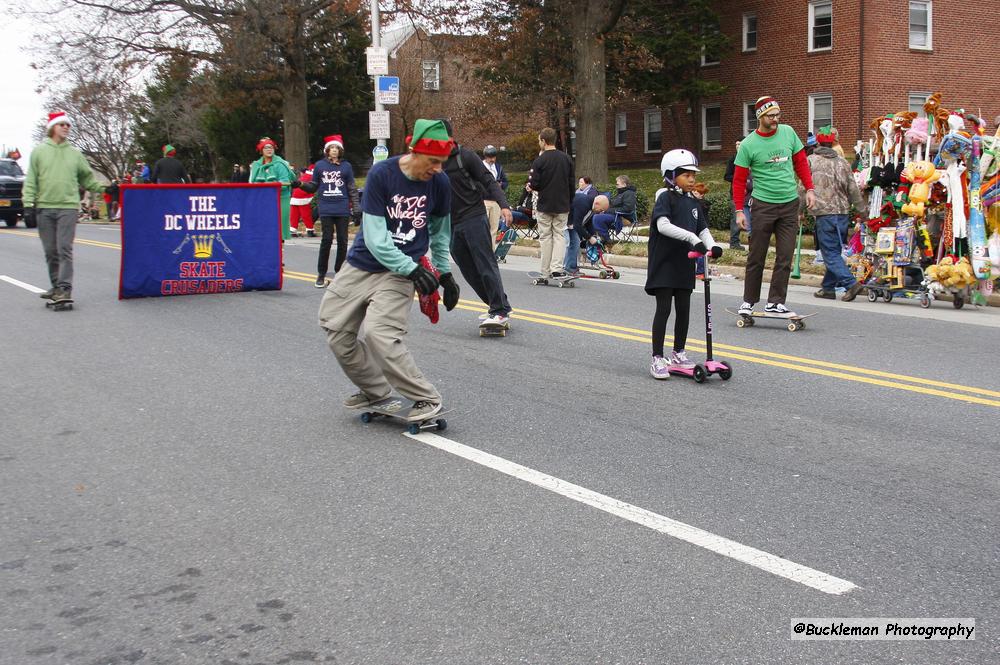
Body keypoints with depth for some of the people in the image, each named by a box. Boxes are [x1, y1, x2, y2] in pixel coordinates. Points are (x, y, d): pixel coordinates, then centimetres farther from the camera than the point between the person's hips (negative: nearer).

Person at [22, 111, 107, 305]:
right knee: (50, 251, 6)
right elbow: (31, 181, 5)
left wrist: (104, 188, 3)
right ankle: (56, 287, 16)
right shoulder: (39, 151, 8)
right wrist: (28, 205, -2)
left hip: (68, 207, -1)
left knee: (65, 250, -9)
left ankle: (65, 288, -11)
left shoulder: (75, 153, 11)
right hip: (44, 208, 1)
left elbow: (87, 178, 17)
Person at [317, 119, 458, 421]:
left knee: (379, 333, -21)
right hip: (362, 265, 2)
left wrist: (444, 273, 12)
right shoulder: (381, 175, -16)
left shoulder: (440, 183, -7)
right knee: (336, 330, 5)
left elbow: (440, 229, 11)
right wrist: (412, 269, -27)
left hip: (401, 272, -2)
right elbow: (375, 237, -19)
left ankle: (428, 399, -10)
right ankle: (376, 390, 23)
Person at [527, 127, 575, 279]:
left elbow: (533, 184, -12)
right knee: (559, 235, 7)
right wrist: (569, 203, 17)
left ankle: (545, 271, 10)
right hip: (563, 206, 3)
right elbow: (572, 184, 7)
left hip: (544, 206, -3)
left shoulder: (539, 161, -12)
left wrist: (532, 184, 12)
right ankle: (557, 268, -3)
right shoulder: (567, 159, 3)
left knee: (545, 237, 6)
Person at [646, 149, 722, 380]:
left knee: (683, 309, 11)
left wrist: (711, 245, -13)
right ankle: (657, 358, 2)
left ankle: (678, 354, 25)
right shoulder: (666, 198, -9)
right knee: (664, 308, -5)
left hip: (685, 264, 6)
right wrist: (692, 238, -31)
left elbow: (703, 229, 9)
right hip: (664, 262, -6)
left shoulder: (694, 203, 11)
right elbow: (663, 225, -24)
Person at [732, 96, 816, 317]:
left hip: (790, 204, 3)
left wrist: (809, 189, 5)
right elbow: (739, 179, -2)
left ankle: (775, 303, 6)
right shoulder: (748, 145, -5)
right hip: (763, 205, -3)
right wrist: (739, 210, -7)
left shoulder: (788, 132, 5)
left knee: (785, 257, 1)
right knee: (756, 257, 2)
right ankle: (748, 302, 14)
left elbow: (800, 162, 14)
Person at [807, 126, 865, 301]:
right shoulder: (842, 162, 9)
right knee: (834, 252, 14)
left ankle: (851, 283, -16)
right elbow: (853, 189, 9)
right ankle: (828, 288, 19)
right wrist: (861, 209, 18)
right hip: (843, 213, 5)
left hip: (824, 213, -5)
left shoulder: (811, 161, -2)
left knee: (830, 254, -4)